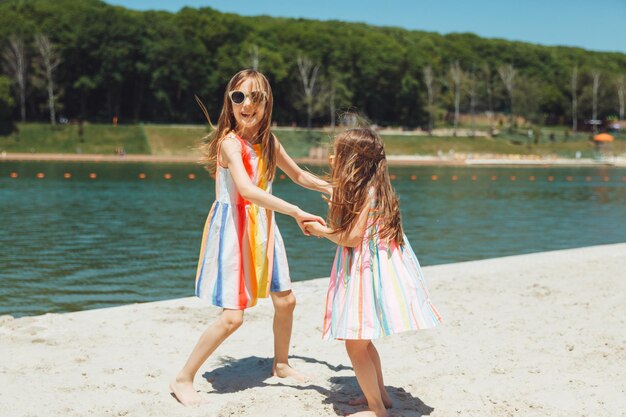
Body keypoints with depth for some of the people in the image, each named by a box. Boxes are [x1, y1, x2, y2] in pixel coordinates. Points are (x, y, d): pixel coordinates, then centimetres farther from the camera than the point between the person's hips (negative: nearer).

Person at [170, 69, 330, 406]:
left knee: (285, 301, 14)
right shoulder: (230, 142, -19)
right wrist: (296, 212, -39)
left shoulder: (268, 141, 5)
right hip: (234, 227, -8)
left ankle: (280, 365, 38)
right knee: (233, 316, -10)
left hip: (263, 226, 8)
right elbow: (247, 190, -36)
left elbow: (299, 175, 21)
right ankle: (183, 380, 6)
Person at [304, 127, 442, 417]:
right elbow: (344, 229, 14)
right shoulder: (360, 188, 12)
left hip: (372, 270, -10)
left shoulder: (368, 191, -17)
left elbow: (352, 238, -19)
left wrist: (320, 231, -4)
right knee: (361, 340, 20)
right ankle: (379, 394, 32)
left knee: (356, 343, -5)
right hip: (361, 269, 10)